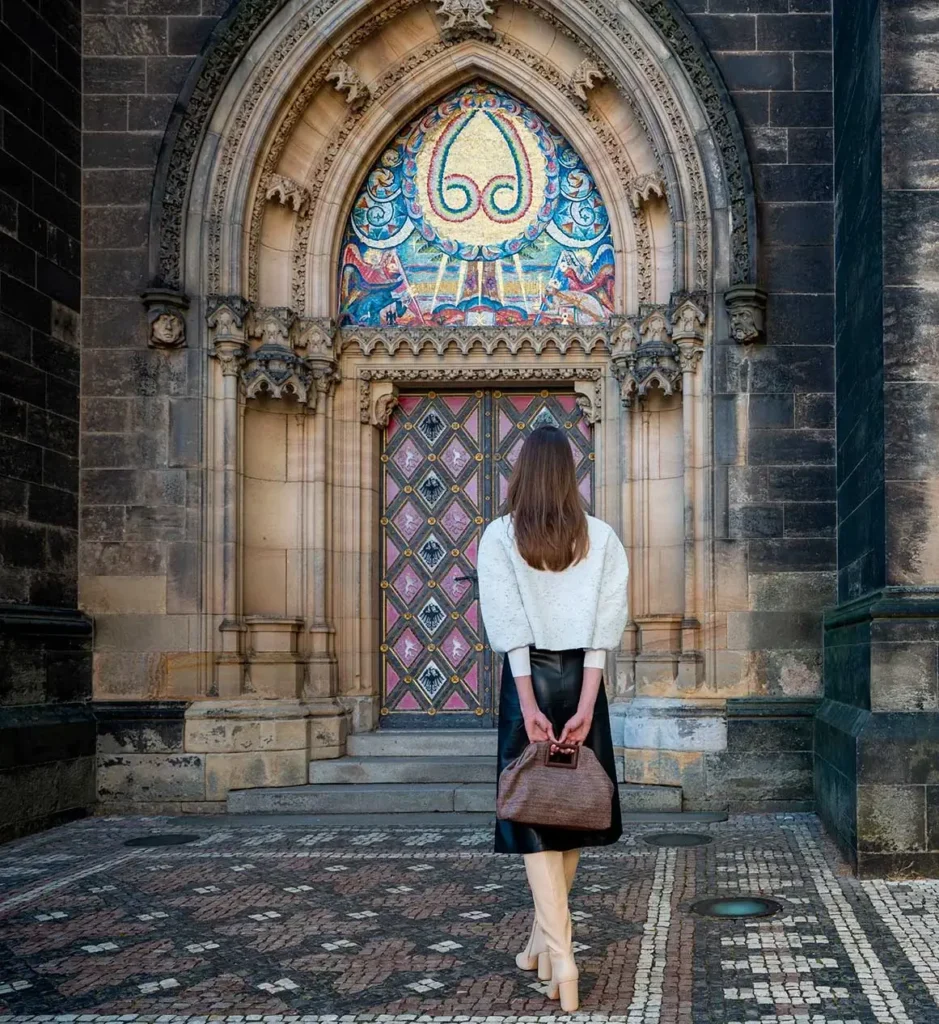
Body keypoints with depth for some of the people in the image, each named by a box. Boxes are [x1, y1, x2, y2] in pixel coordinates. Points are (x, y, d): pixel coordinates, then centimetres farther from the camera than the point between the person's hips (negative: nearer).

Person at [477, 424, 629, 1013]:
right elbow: (604, 628, -7)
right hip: (582, 678, 2)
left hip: (528, 676, -2)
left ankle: (560, 954, -12)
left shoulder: (500, 536, -4)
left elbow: (508, 627, -10)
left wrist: (529, 706, -11)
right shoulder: (602, 538, 0)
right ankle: (545, 937, 26)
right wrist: (585, 707, -9)